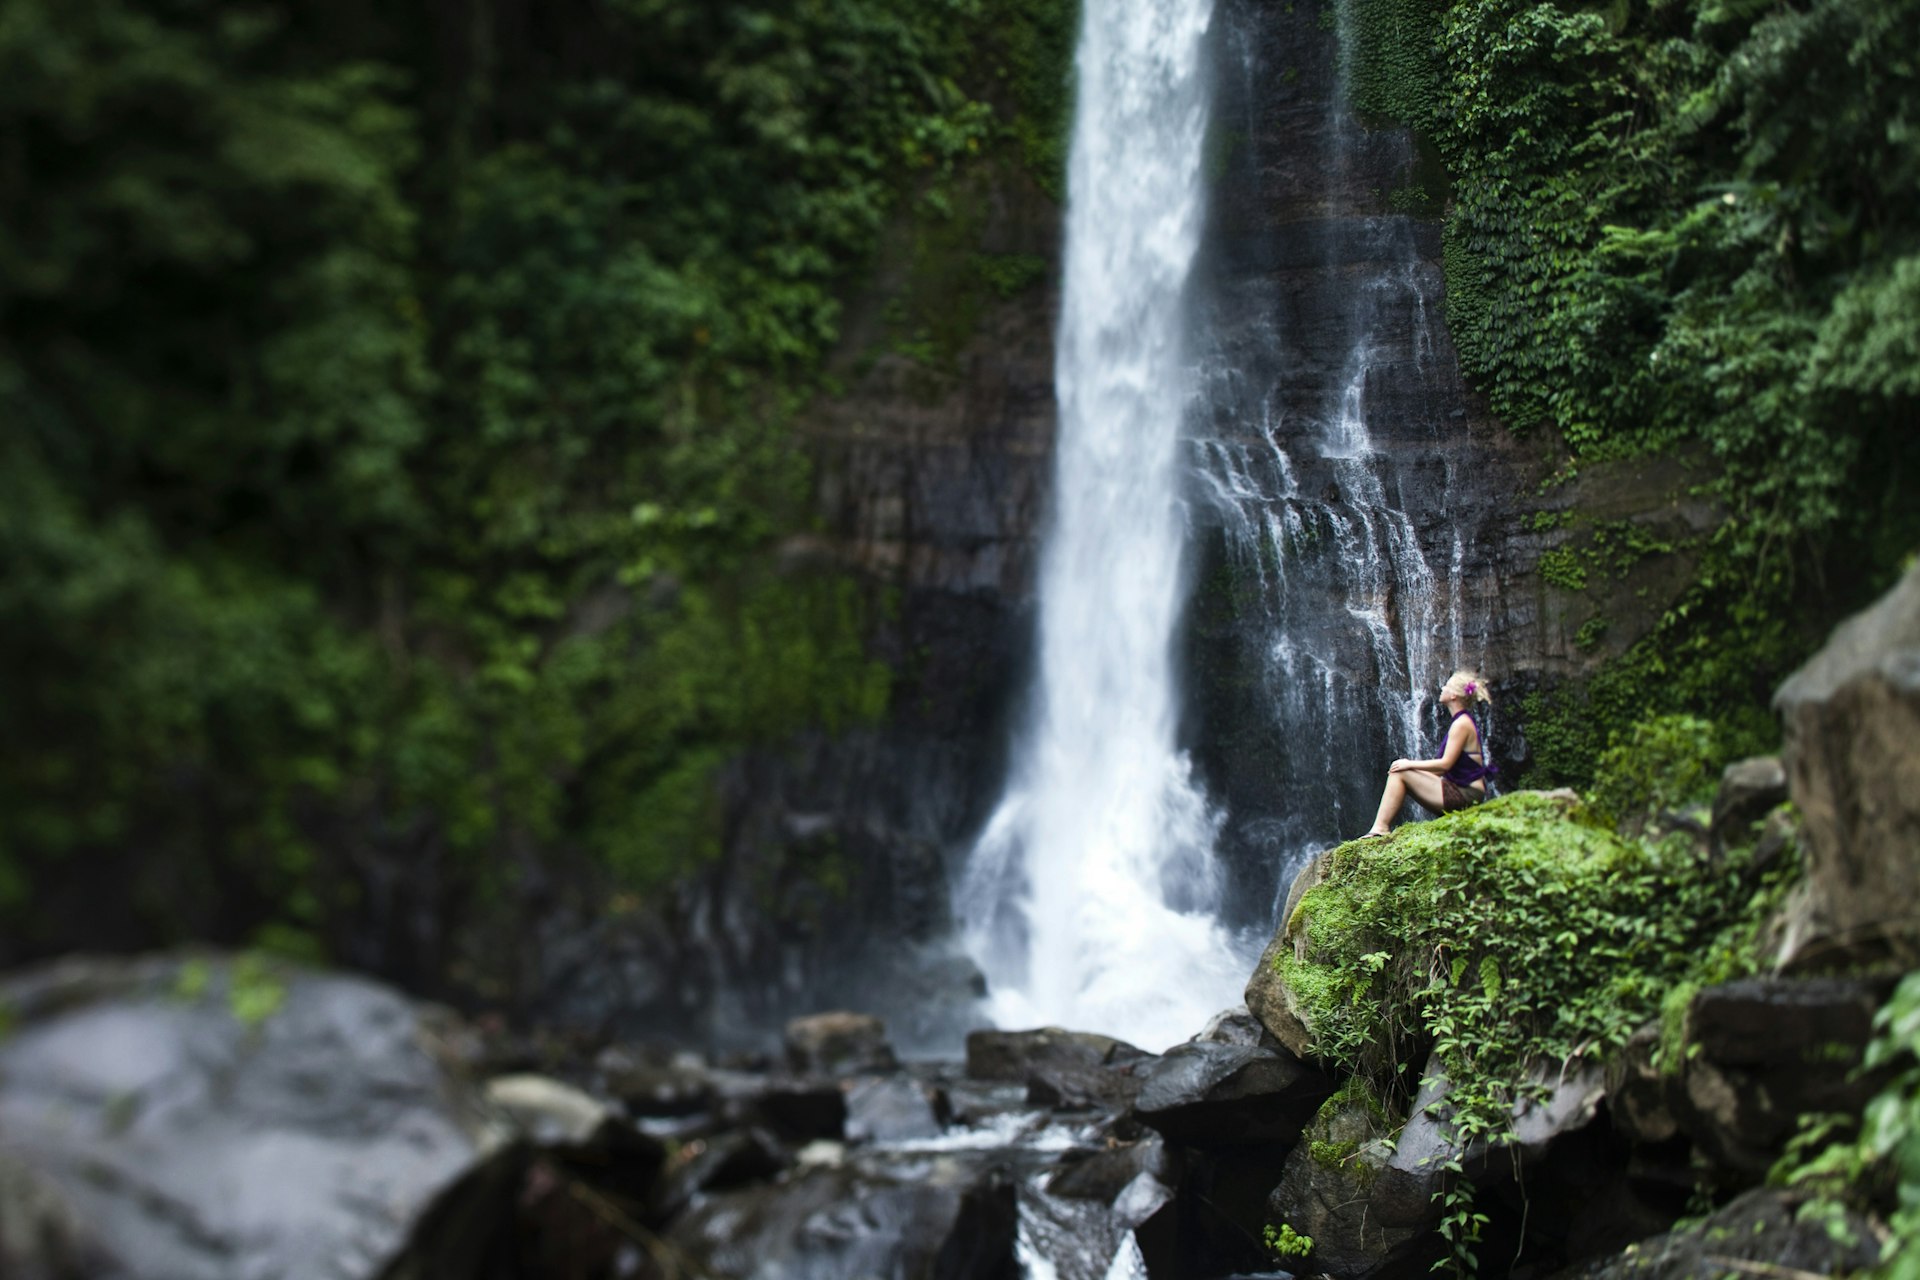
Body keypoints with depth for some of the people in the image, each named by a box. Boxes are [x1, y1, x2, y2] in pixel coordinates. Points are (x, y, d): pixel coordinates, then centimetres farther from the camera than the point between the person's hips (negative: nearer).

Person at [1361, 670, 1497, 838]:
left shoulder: (1462, 724, -15)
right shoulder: (1465, 720, 16)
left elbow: (1445, 764, -19)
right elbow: (1449, 764, 17)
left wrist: (1410, 764, -9)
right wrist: (1411, 765, 11)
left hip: (1465, 796, -10)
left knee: (1400, 773, -11)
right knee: (1399, 769, 11)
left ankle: (1380, 827, -9)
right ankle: (1381, 826, 5)